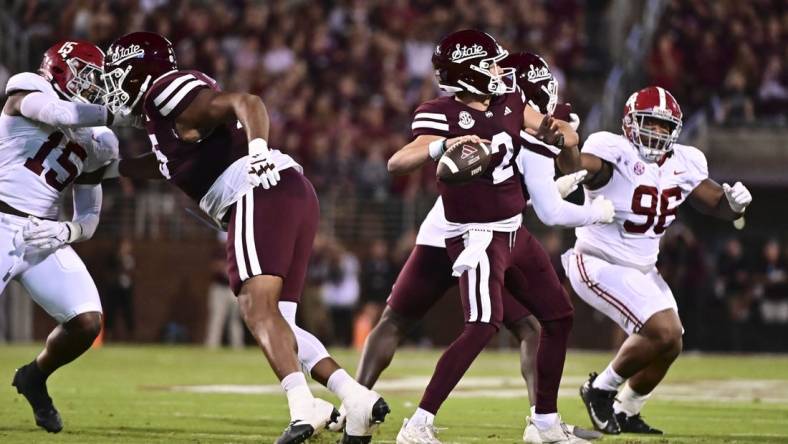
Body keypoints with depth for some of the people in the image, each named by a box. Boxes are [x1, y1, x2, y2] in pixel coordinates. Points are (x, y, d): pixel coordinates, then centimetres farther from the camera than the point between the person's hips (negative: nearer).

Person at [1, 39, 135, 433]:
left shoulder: (93, 142, 16)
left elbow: (89, 219, 15)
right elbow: (61, 115, -24)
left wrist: (67, 231, -7)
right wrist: (122, 114, -23)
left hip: (43, 237, 6)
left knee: (87, 321, -7)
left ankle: (34, 378, 21)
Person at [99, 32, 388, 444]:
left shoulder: (169, 91, -1)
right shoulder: (164, 114, 27)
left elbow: (245, 102, -15)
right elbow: (168, 163, 47)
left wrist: (257, 148, -32)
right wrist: (106, 170, 48)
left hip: (262, 193, -9)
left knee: (257, 308, -20)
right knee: (276, 323, 7)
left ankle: (303, 406, -38)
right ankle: (357, 397, -5)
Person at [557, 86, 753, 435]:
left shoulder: (684, 164, 1)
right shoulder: (614, 153, -20)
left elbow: (718, 205, 9)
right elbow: (578, 169, -39)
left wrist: (734, 203, -14)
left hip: (642, 270, 8)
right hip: (600, 265, -8)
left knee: (669, 347, 13)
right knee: (663, 332, -20)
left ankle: (626, 411, 35)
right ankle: (601, 389, 0)